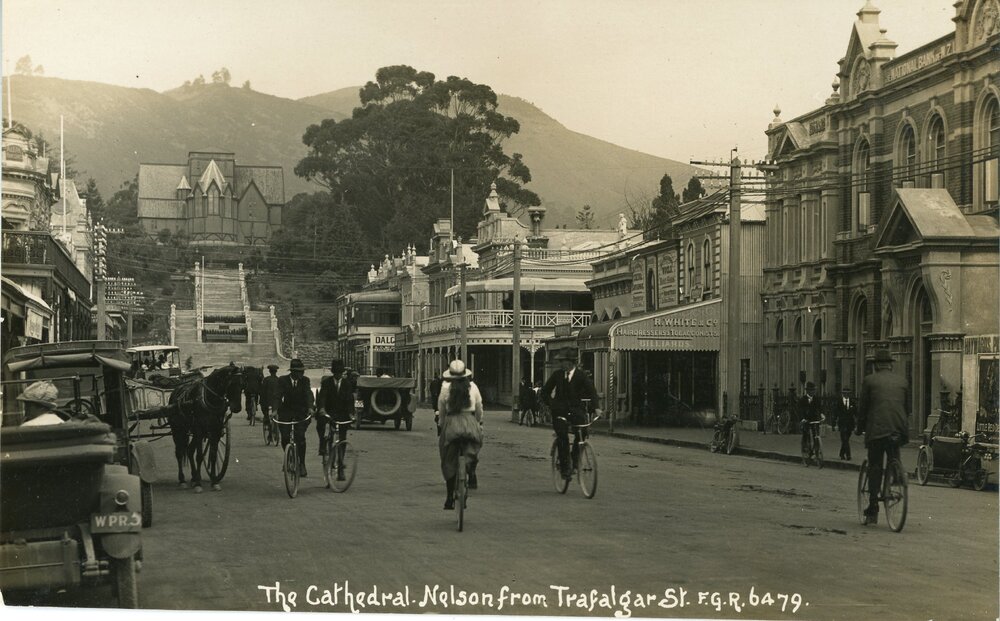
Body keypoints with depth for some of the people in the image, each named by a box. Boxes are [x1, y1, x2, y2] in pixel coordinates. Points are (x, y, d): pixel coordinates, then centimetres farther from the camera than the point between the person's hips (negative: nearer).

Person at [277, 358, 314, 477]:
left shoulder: (305, 380, -2)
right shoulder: (283, 380, -4)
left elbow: (309, 394, -15)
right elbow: (278, 395, -14)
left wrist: (310, 407, -34)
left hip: (301, 413, -1)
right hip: (286, 412, 1)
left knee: (300, 436, -16)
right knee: (285, 438, -5)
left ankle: (302, 463, -6)